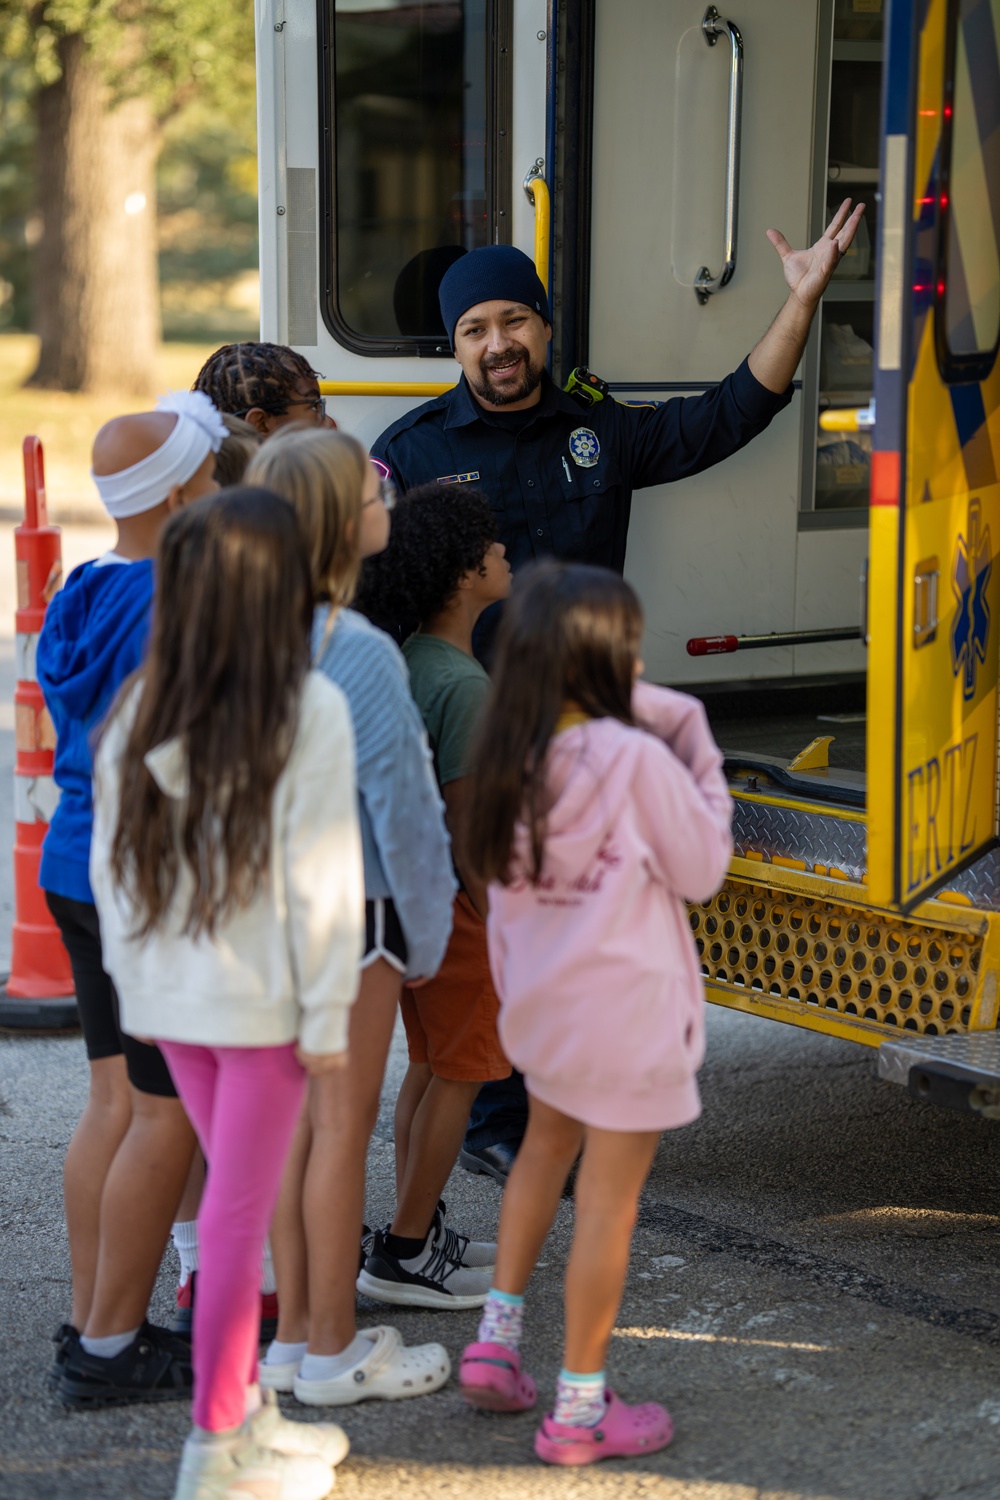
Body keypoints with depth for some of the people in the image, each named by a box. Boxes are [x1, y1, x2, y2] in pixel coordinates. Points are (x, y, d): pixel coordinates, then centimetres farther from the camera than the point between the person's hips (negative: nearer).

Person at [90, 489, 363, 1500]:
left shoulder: (140, 706, 0)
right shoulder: (308, 711, -15)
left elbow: (110, 859, 6)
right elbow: (320, 878, -14)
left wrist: (133, 972, 16)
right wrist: (328, 1014, -8)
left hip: (168, 991, 5)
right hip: (261, 996, -5)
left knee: (234, 1197, 18)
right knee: (238, 1214, 2)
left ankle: (244, 1406, 26)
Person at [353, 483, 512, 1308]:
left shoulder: (410, 660, 5)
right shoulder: (465, 683, -23)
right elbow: (466, 822, -22)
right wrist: (501, 929, -17)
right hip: (451, 899, -9)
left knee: (429, 1067, 18)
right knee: (458, 1074, 2)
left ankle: (415, 1233, 28)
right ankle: (404, 1256, 7)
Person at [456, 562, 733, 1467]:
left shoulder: (509, 757, -3)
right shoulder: (634, 757, -20)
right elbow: (703, 868, -9)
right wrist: (700, 761, 2)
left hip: (538, 1002, 7)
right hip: (625, 1010, -6)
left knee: (547, 1145, 29)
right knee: (609, 1199, 5)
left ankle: (497, 1339, 29)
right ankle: (580, 1409, 14)